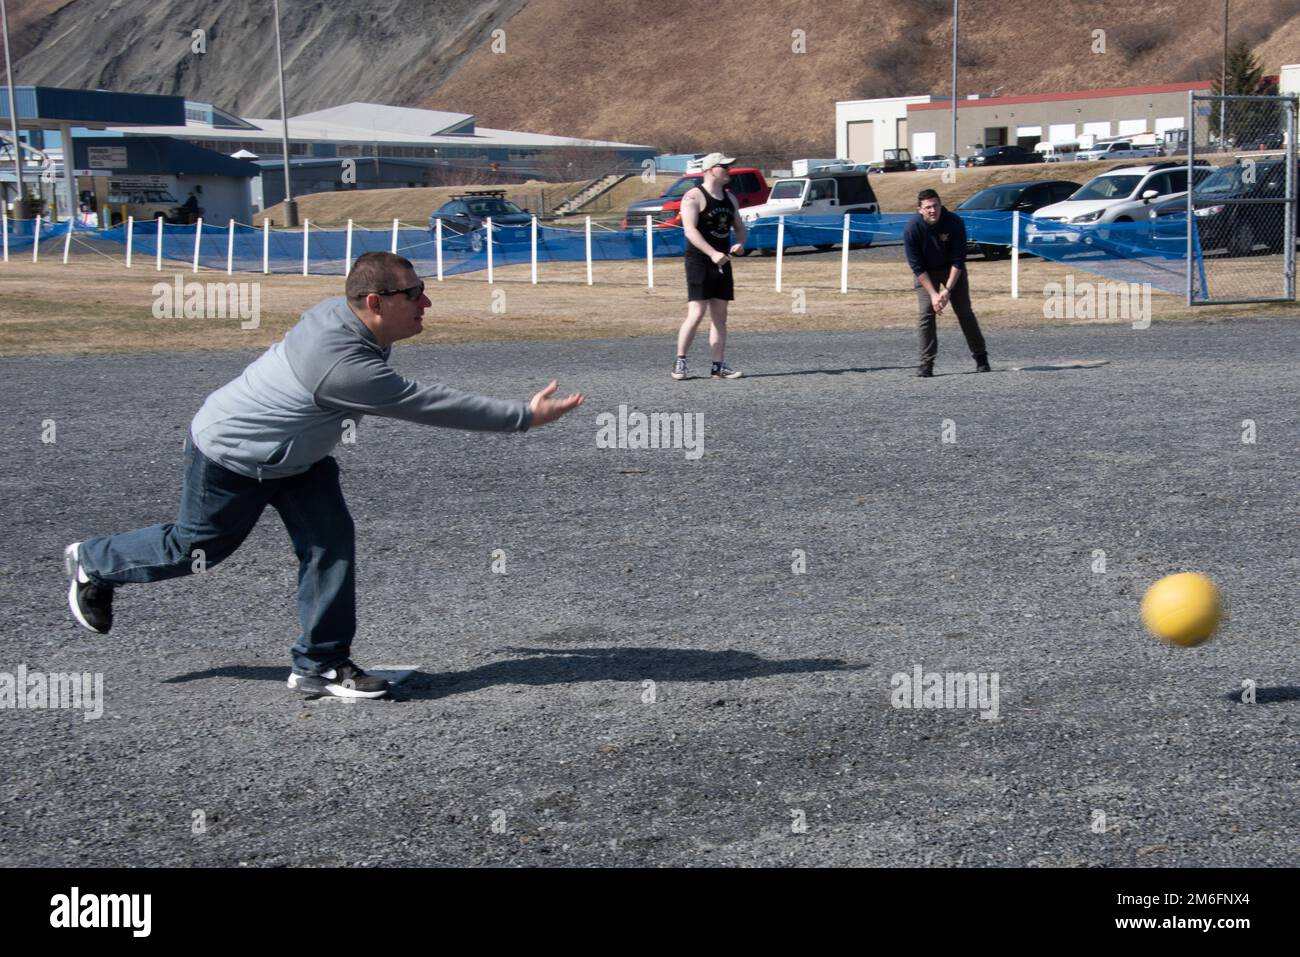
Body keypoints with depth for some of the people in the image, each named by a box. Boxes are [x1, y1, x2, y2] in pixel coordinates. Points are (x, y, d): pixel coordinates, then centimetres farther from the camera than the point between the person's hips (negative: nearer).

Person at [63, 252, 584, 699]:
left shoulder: (341, 313, -12)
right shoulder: (345, 365, -40)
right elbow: (429, 404, -38)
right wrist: (525, 416, -35)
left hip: (296, 457, 8)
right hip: (229, 458, -8)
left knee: (331, 542, -4)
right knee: (198, 547, 11)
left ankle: (320, 664, 4)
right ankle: (93, 562, 38)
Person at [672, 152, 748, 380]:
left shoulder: (729, 198, 15)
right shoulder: (694, 197, -9)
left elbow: (739, 227, 19)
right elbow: (690, 230, -20)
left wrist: (740, 243, -5)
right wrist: (713, 253, -31)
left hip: (722, 262, 7)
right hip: (699, 261, -7)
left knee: (720, 317, 6)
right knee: (696, 314, -12)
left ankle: (719, 366, 9)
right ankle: (679, 362, -2)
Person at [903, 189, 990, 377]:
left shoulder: (954, 222, -25)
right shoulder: (912, 228, -25)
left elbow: (958, 260, -19)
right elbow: (916, 265, -20)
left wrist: (948, 289, -24)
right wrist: (933, 293, -24)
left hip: (952, 270, 0)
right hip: (925, 272, 0)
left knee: (965, 311, 0)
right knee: (926, 314, -13)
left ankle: (981, 357, 13)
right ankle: (926, 364, -9)